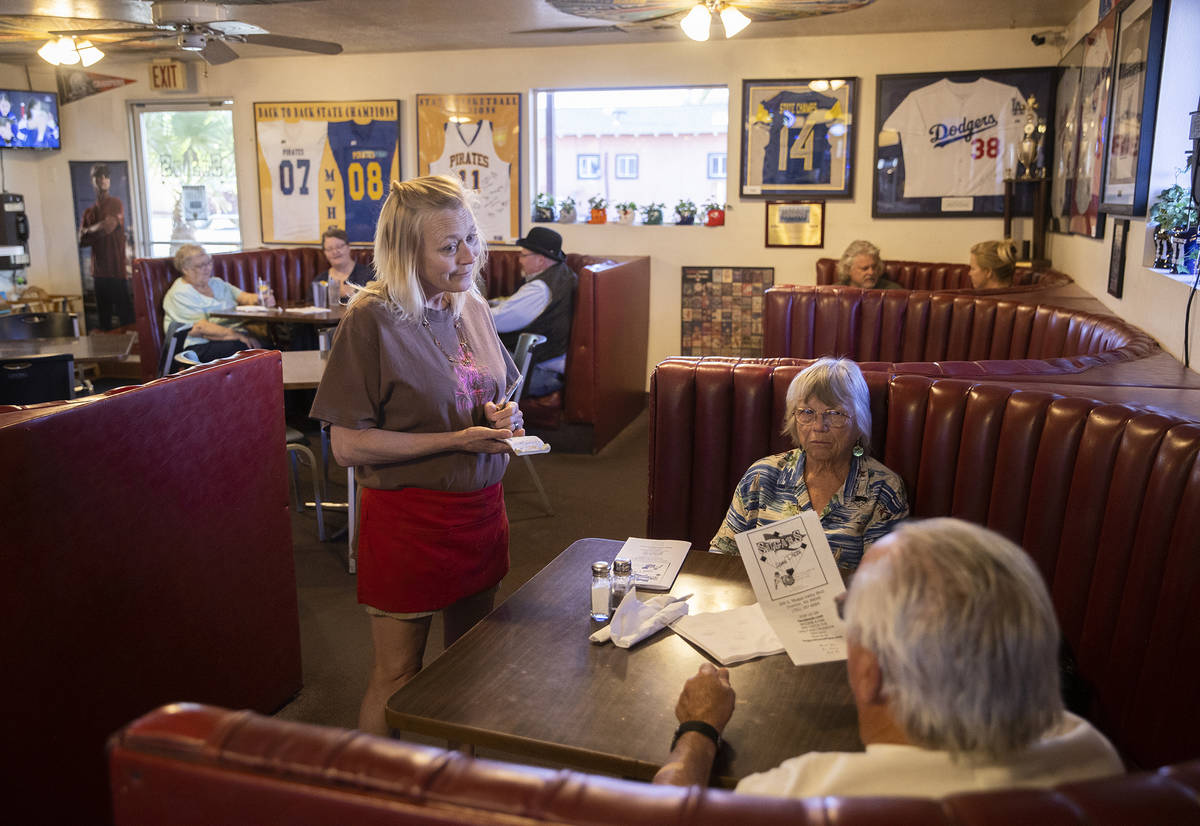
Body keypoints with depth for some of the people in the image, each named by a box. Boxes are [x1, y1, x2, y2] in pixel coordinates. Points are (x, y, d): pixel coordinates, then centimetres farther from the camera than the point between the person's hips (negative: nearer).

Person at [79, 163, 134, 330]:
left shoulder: (116, 203, 1)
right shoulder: (89, 211, 15)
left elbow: (108, 226, -12)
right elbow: (82, 240, 8)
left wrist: (89, 231, 5)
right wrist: (98, 231, -9)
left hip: (117, 270, -5)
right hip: (99, 272, 5)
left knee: (125, 316, -7)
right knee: (104, 318, 9)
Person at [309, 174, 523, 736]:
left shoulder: (470, 306, 4)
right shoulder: (372, 320, -16)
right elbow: (348, 445, -17)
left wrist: (503, 417, -5)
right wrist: (455, 441, -21)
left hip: (480, 509, 7)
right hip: (408, 517, -6)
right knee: (397, 679, 8)